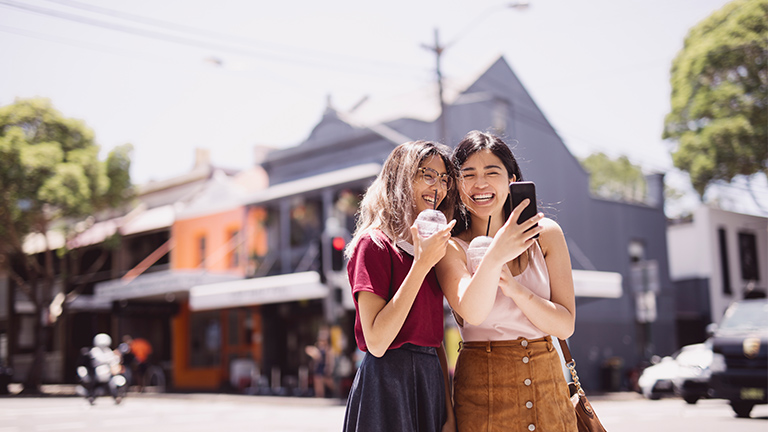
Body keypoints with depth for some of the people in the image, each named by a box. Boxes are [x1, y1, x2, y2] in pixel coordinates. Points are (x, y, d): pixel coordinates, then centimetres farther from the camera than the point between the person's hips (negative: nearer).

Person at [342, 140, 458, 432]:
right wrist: (421, 264, -20)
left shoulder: (430, 248, 13)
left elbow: (435, 340, 14)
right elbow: (376, 342, -19)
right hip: (388, 383, -7)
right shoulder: (374, 243, -9)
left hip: (430, 382, 7)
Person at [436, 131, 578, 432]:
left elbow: (565, 325, -4)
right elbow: (472, 312, -25)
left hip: (548, 387, 2)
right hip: (481, 393, -2)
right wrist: (493, 257, -42)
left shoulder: (545, 234, 0)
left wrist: (514, 288, -20)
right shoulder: (451, 248, -6)